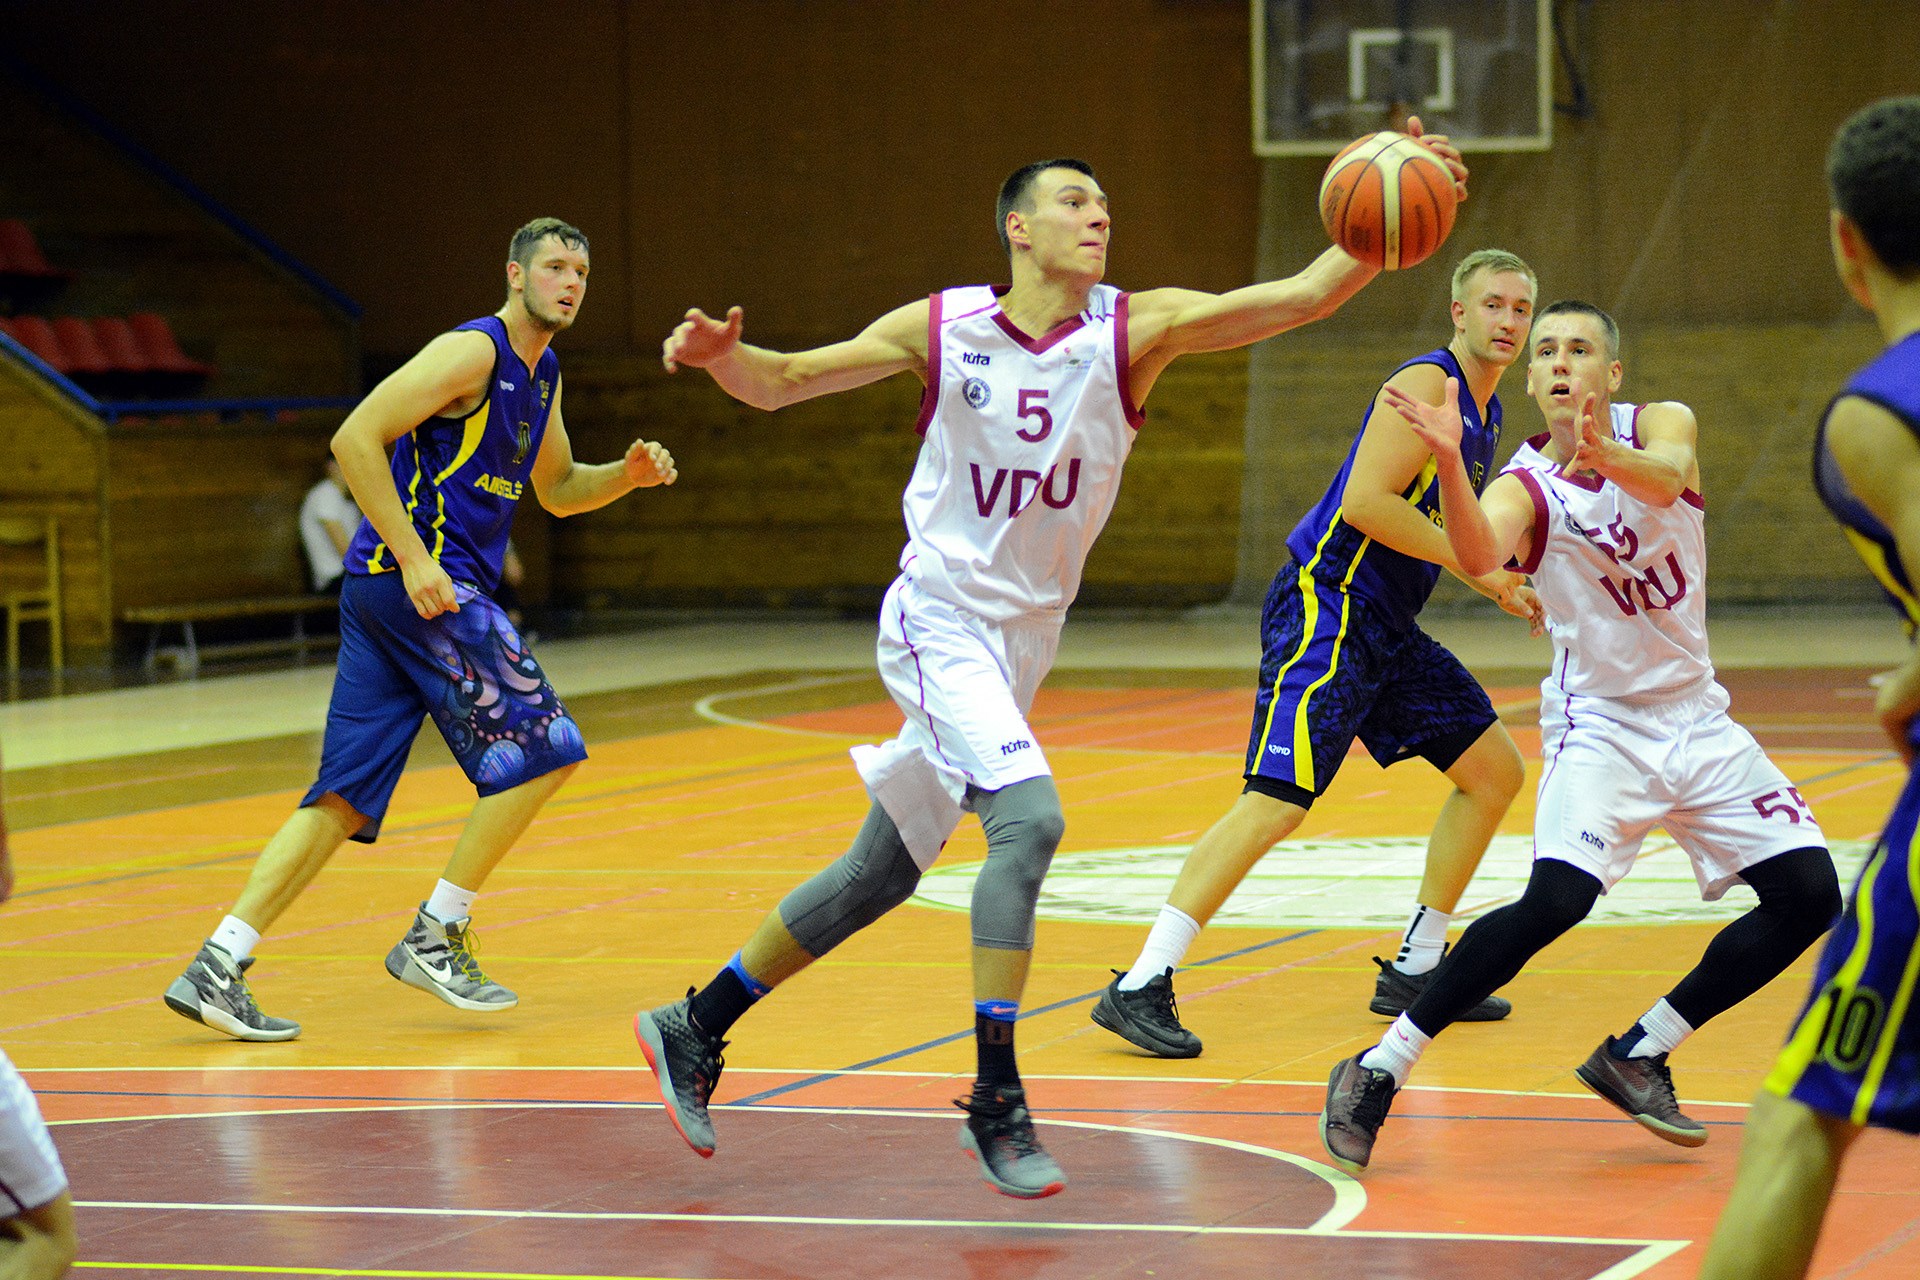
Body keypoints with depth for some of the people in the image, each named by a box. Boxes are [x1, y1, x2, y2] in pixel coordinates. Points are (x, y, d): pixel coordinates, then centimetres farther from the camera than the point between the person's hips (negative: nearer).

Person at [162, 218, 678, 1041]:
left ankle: (218, 965, -4)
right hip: (419, 580, -9)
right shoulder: (474, 351, -10)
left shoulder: (542, 375, 20)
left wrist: (629, 475, 13)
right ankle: (434, 937, -1)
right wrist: (412, 557, -20)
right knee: (541, 746, -5)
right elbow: (355, 438, -17)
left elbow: (556, 490, 33)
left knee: (345, 798, 3)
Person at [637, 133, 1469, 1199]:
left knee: (882, 873, 14)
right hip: (939, 620, -5)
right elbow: (779, 383, -3)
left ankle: (695, 1028, 31)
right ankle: (996, 1099, -20)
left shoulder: (1136, 329, -7)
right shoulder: (940, 328, -8)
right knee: (1028, 818, -26)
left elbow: (1306, 294, -17)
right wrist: (720, 354, -25)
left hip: (1025, 635, 5)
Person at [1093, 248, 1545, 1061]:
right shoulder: (1426, 385, -12)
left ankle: (1414, 971, 20)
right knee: (1278, 801, -20)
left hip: (1387, 628, 10)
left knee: (1495, 771, 13)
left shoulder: (1485, 415, 18)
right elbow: (1366, 502, -23)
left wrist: (1503, 588, 17)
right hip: (1324, 608, -10)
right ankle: (1141, 988, -20)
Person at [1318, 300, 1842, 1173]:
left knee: (1810, 897, -1)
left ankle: (1638, 1055, 10)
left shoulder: (1661, 424, -6)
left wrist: (1608, 456, -54)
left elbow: (1667, 479, -31)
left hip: (1696, 716, 4)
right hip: (1598, 723, -4)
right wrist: (1447, 458, -54)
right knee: (1557, 899, -26)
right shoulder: (1526, 486, -12)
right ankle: (1378, 1071, -19)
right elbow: (1478, 554, -36)